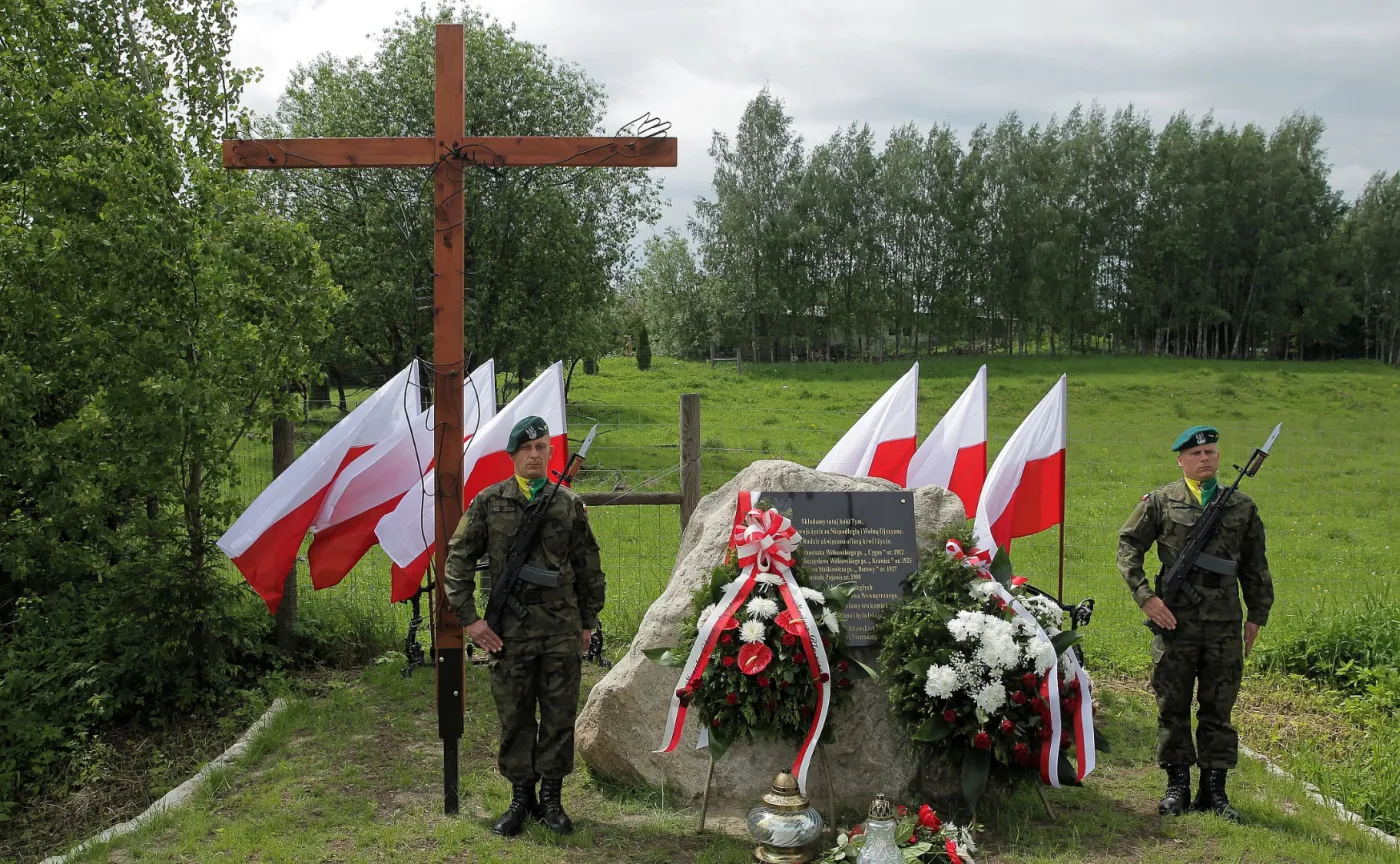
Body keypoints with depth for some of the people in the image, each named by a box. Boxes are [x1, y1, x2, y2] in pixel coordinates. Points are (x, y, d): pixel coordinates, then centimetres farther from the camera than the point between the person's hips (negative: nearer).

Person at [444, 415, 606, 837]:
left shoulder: (569, 503, 6)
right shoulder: (488, 502, 1)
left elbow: (589, 568, 13)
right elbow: (458, 559, 4)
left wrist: (588, 621, 12)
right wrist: (469, 617, -2)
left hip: (562, 626, 1)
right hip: (509, 628, -1)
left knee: (560, 715, 6)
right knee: (514, 716, 6)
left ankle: (551, 798, 19)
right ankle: (521, 798, 20)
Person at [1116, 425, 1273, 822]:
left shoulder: (1242, 506, 11)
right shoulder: (1160, 501, 2)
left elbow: (1255, 567, 17)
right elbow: (1128, 547, 2)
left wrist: (1257, 616, 13)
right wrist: (1145, 596, -8)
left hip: (1225, 624, 2)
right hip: (1175, 619, -2)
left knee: (1218, 708, 7)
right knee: (1173, 706, 4)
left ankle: (1214, 789, 15)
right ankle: (1177, 785, 15)